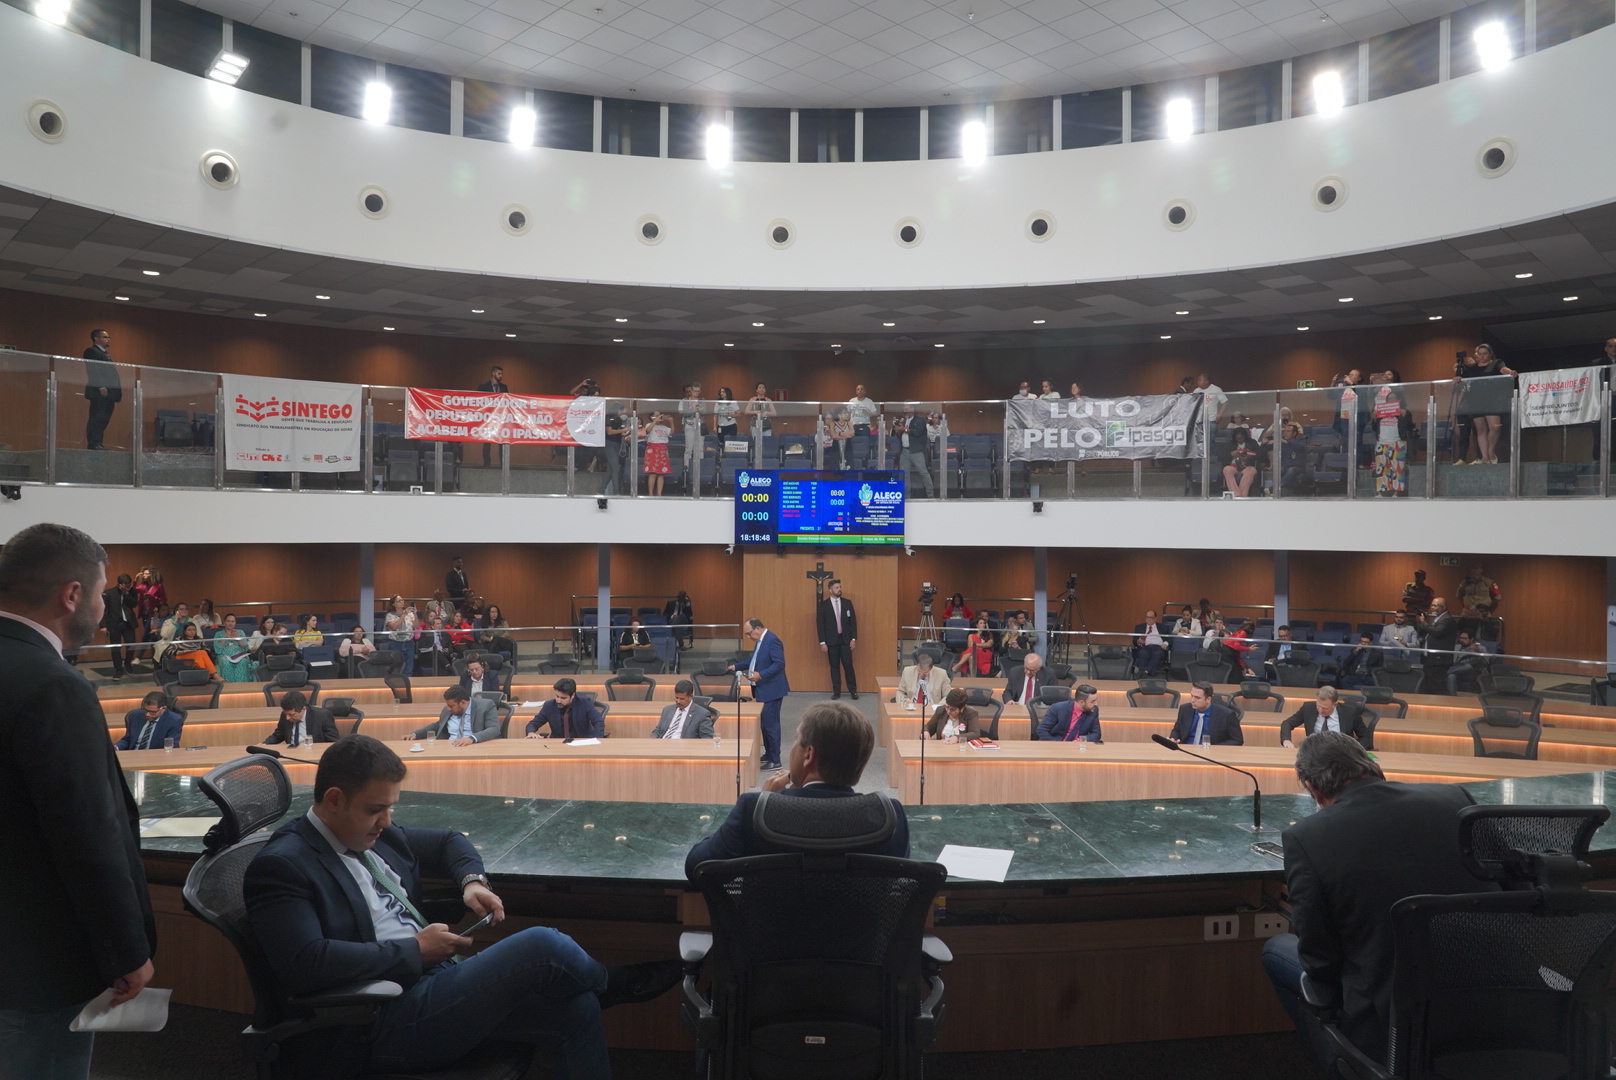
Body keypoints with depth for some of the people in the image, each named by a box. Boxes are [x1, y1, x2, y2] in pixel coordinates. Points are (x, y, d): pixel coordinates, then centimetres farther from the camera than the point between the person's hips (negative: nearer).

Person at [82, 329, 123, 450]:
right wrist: (101, 387, -23)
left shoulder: (105, 354, 25)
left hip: (108, 393, 9)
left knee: (104, 419, 7)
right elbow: (93, 371, -14)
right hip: (99, 392, -9)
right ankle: (93, 443, -8)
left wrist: (117, 390, 14)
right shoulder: (91, 352, -3)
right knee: (97, 418, -9)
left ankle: (97, 443, 9)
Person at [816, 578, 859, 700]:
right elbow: (820, 624, -3)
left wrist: (854, 639, -1)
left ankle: (853, 690, 7)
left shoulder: (847, 603, 4)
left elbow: (853, 621, 5)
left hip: (845, 639, 1)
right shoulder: (823, 605, -2)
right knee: (834, 666, 5)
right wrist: (822, 642, -7)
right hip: (831, 640, -1)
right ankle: (836, 692, 11)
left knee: (848, 665, -2)